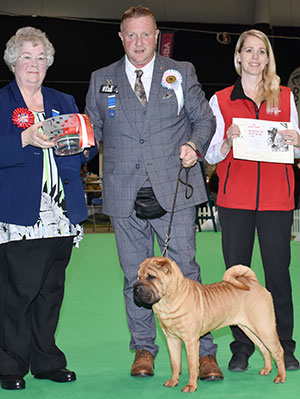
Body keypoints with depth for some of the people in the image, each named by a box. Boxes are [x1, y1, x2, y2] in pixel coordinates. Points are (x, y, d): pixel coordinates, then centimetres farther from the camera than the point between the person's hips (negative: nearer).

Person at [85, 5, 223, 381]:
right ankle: (143, 349, 21)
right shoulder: (101, 80, 11)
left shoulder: (181, 72, 9)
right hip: (125, 195, 2)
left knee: (185, 271, -3)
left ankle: (203, 351, 5)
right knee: (135, 276, 8)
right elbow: (93, 130, 16)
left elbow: (204, 118, 11)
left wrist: (196, 144, -8)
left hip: (173, 192, -1)